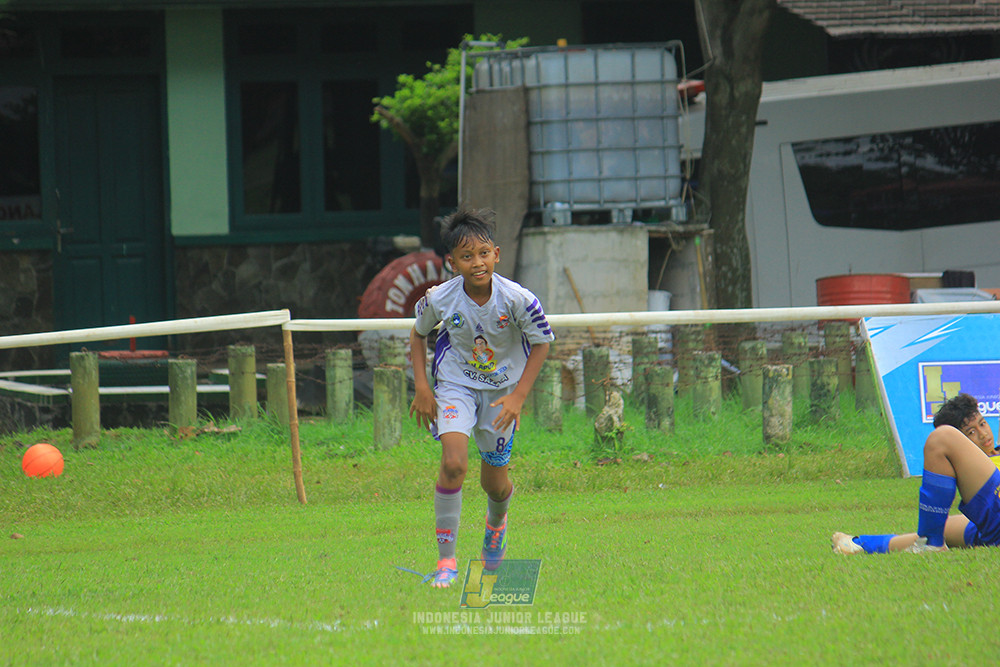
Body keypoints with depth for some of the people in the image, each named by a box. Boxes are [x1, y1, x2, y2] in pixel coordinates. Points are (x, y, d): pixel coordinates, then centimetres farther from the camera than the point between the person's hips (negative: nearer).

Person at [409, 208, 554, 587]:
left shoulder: (516, 299, -23)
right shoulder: (440, 299, -19)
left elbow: (542, 343, -8)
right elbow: (418, 333, 3)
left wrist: (518, 397, -14)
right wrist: (421, 387, -4)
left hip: (502, 390, 1)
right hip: (456, 385, -1)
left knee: (494, 481, 10)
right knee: (453, 463, -23)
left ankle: (496, 522, 49)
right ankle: (446, 561, -16)